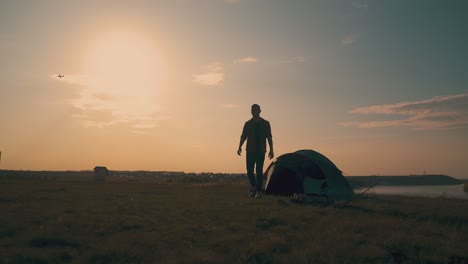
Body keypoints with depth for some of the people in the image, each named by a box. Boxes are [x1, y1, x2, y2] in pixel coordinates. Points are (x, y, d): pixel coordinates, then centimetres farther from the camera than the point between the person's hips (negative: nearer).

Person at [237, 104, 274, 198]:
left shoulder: (265, 124, 6)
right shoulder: (248, 124, 8)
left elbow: (269, 138, 6)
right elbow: (243, 137, 6)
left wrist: (271, 150, -1)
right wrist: (240, 147, -10)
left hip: (261, 151, -1)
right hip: (250, 151, 1)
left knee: (259, 171, -3)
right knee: (249, 170, -3)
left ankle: (259, 190, 8)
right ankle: (253, 187, 21)